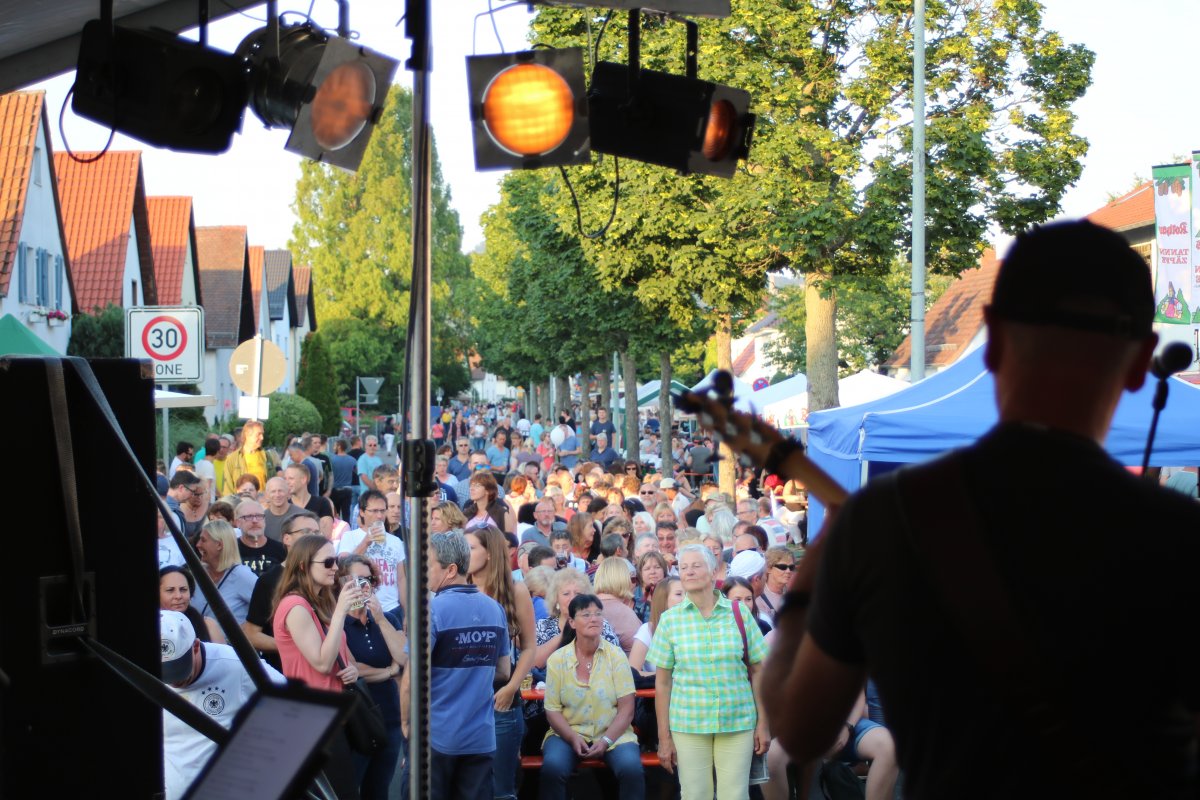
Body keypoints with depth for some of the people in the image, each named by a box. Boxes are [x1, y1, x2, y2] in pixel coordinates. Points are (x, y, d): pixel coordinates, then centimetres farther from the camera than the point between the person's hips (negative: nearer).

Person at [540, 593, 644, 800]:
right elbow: (553, 710, 0)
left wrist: (606, 741, -17)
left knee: (632, 769, -29)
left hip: (612, 733, 0)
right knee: (552, 767, -30)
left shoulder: (616, 656, -1)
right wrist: (573, 738, -16)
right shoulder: (557, 660, 0)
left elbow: (626, 709, -4)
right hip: (569, 733, 0)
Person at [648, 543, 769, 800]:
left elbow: (758, 671, 5)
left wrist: (763, 723, 2)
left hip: (738, 723, 0)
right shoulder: (669, 620, 1)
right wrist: (664, 737, -1)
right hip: (688, 726, 0)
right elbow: (662, 682, 2)